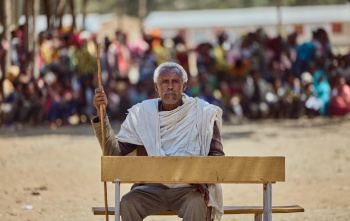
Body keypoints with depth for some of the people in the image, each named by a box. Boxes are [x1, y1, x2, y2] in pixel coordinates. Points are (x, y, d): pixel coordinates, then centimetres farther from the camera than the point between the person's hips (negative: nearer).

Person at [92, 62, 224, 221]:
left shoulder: (203, 112, 2)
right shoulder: (142, 113, 7)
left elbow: (216, 155, 1)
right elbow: (115, 152, 3)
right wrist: (102, 115, -8)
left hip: (188, 188, -2)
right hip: (151, 188, 2)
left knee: (197, 203, -35)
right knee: (127, 203, -28)